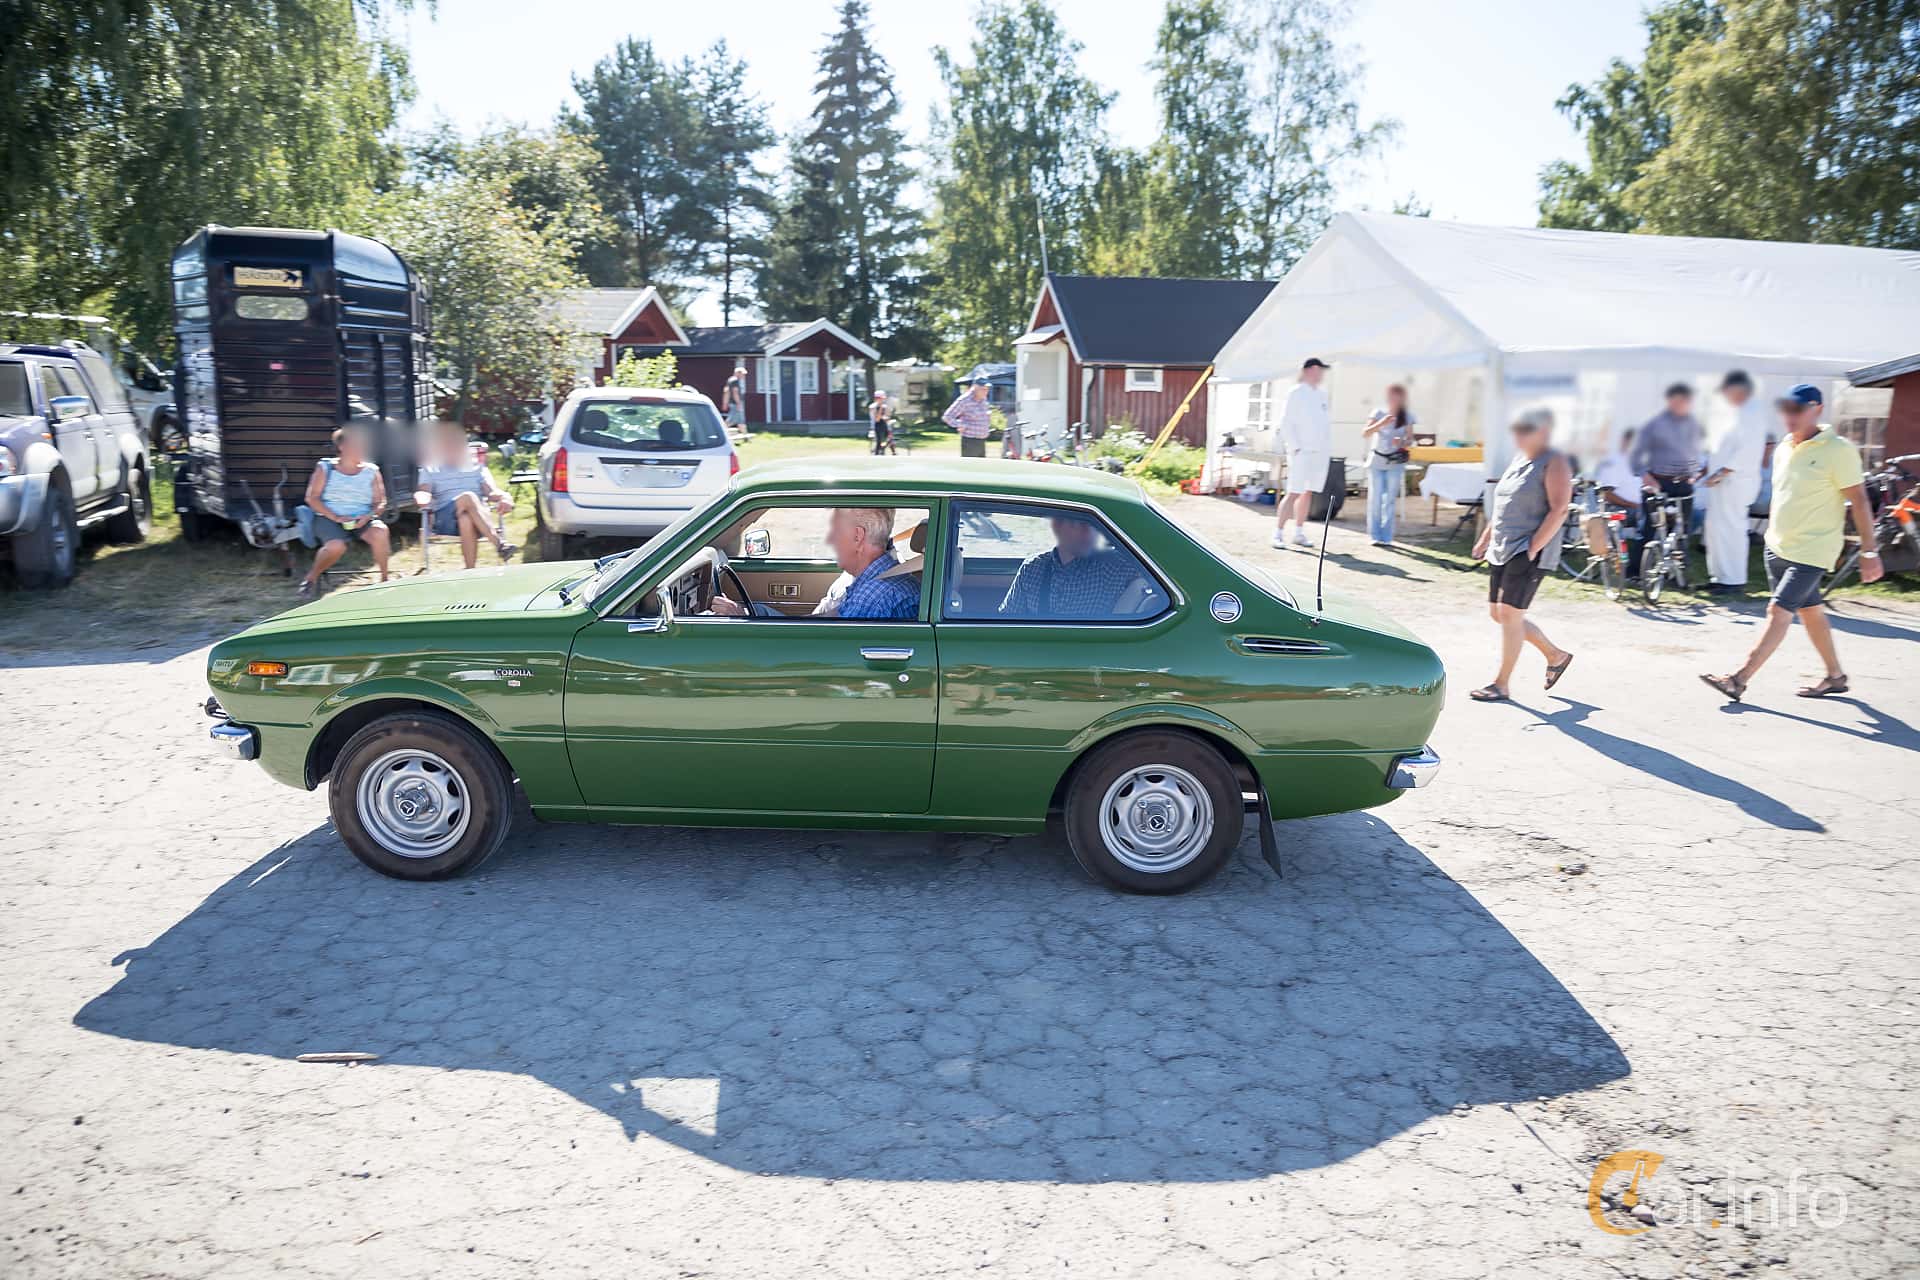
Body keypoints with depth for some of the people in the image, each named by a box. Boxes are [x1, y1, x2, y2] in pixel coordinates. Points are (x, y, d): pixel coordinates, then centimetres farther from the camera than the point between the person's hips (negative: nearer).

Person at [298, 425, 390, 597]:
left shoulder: (371, 471, 10)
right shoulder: (325, 468, 5)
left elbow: (380, 502, 7)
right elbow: (311, 498, -1)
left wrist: (368, 517, -15)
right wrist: (335, 517, -15)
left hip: (361, 520, 2)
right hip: (328, 518, -2)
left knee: (379, 532, -33)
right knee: (336, 546, -34)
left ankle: (385, 578, -16)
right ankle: (312, 577, -2)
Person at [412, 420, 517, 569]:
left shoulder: (477, 466, 23)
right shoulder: (431, 469, 21)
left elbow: (492, 491, 8)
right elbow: (423, 492, 4)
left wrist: (505, 497, -16)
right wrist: (422, 498, -23)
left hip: (477, 518, 1)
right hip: (443, 520, -1)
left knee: (466, 519, -38)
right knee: (468, 497, -34)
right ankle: (499, 543, -50)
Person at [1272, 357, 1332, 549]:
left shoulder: (1322, 395, 16)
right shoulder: (1296, 393, -4)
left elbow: (1327, 422, 21)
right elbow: (1285, 424, -9)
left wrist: (1327, 447, 11)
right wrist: (1295, 448, -14)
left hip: (1320, 453, 7)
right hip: (1302, 452, -7)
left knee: (1308, 493, 8)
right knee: (1294, 493, -11)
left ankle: (1299, 533, 13)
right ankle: (1279, 533, -7)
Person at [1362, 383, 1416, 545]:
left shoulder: (1407, 416, 3)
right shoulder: (1379, 413, -1)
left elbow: (1410, 441, 5)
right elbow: (1365, 433, -10)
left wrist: (1402, 443, -17)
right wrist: (1380, 424, -26)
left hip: (1395, 463, 0)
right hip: (1376, 461, 0)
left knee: (1390, 500, 0)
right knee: (1375, 498, -2)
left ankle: (1386, 537, 3)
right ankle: (1375, 536, 6)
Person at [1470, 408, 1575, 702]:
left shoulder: (1554, 463, -9)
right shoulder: (1518, 459, 16)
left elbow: (1559, 511, -17)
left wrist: (1532, 549, -22)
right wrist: (1486, 538, 17)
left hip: (1530, 551, -9)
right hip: (1503, 549, 9)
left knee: (1509, 614, -8)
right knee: (1498, 613, 12)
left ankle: (1501, 685, 1)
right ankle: (1555, 654, 29)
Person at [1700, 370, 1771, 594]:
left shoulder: (1753, 413, -15)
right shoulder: (1740, 411, 16)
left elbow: (1747, 450, -22)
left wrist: (1721, 473, -22)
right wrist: (1709, 469, 18)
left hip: (1736, 482, -10)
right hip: (1724, 482, 10)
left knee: (1730, 528, -7)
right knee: (1716, 527, 13)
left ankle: (1734, 580, -1)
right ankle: (1719, 575, 21)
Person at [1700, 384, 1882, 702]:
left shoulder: (1838, 450, -13)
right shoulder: (1783, 448, 8)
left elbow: (1859, 501, -12)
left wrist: (1869, 551, -13)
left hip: (1811, 551, -7)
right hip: (1777, 546, 8)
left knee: (1779, 612, -11)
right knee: (1810, 612, 15)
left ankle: (1739, 679, -12)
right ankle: (1835, 676, 28)